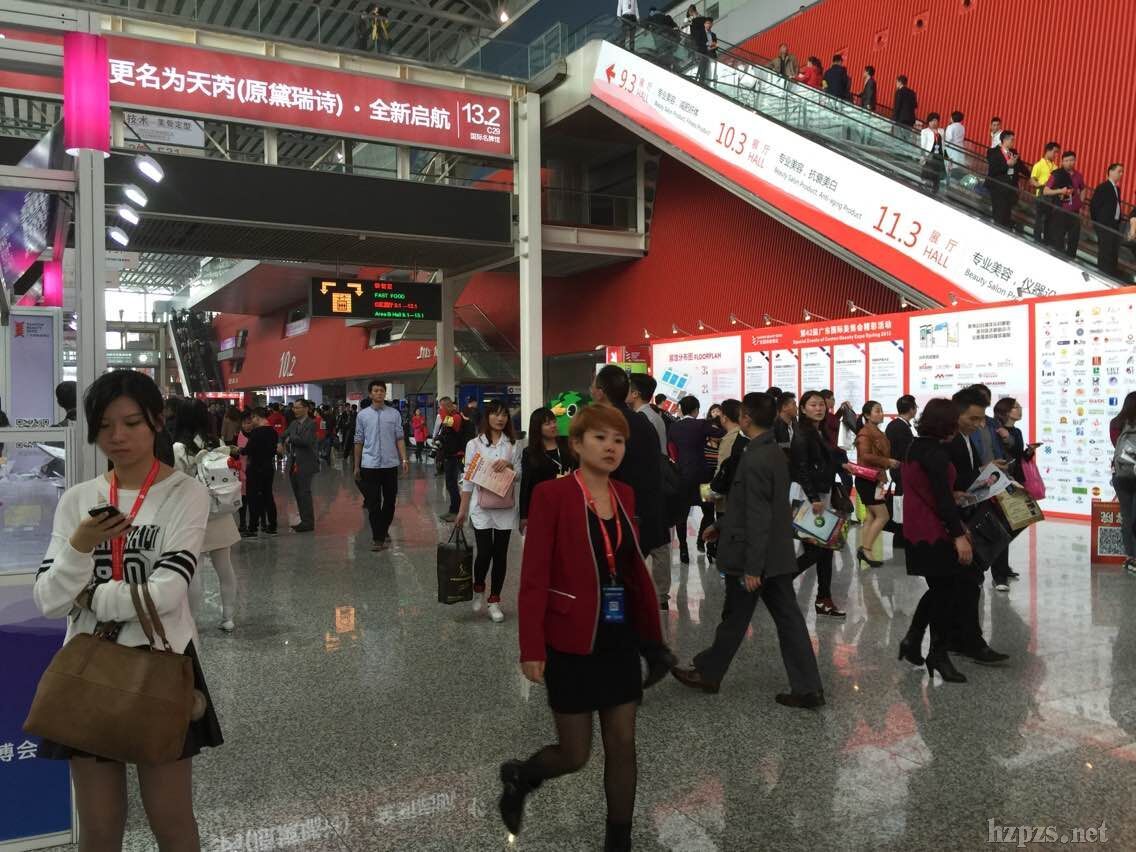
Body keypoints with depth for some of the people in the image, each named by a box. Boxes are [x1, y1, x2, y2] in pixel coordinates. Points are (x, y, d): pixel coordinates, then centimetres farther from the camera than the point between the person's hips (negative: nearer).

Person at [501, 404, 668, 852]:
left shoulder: (624, 495, 5)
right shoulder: (551, 495, -13)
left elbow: (635, 570, 10)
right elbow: (534, 577, -14)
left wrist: (653, 635, 12)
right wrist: (532, 648, -18)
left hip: (620, 639, 5)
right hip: (572, 643, -5)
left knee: (623, 745, 10)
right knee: (575, 754, 6)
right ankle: (518, 777, 38)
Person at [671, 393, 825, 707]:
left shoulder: (755, 460, -21)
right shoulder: (775, 452, 8)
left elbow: (757, 518, -22)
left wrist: (752, 567, -20)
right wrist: (722, 526, 26)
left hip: (755, 556, -8)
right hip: (777, 554, 8)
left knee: (734, 619, 9)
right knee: (788, 619, 9)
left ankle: (707, 673, 27)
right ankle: (807, 688, 12)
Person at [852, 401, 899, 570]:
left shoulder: (878, 433, 15)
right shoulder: (865, 432, -14)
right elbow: (865, 456, -23)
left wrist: (890, 463, 6)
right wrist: (887, 462, -17)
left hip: (875, 480, 10)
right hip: (867, 480, -10)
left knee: (872, 517, 11)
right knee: (883, 516, -9)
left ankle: (863, 551, 14)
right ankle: (866, 549, -4)